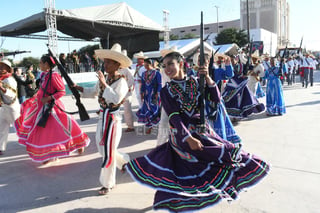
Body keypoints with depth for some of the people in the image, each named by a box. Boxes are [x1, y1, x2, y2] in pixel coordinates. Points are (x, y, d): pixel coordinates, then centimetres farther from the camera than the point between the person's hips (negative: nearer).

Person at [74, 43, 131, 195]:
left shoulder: (121, 81, -16)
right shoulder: (104, 79, 7)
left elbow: (116, 99, -31)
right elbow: (92, 92, 20)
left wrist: (104, 84, -31)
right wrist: (77, 88, 7)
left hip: (112, 118, -8)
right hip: (102, 116, 8)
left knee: (108, 151, 1)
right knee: (102, 148, 18)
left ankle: (107, 184, 18)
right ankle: (125, 161, 41)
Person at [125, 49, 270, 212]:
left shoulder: (196, 82, 6)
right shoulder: (166, 91, 0)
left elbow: (216, 99, -3)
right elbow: (174, 117, -12)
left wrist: (207, 78, -16)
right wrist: (188, 138, -23)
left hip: (203, 130, 2)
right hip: (181, 135, -2)